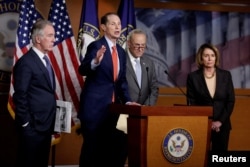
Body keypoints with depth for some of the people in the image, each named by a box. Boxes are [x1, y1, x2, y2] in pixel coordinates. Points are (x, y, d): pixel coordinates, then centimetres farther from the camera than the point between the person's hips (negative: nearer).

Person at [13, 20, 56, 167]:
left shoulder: (44, 60, 14)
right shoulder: (26, 62, -15)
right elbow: (20, 97, -17)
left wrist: (50, 122, 12)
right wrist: (26, 124, -16)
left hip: (45, 125, 9)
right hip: (33, 127, -9)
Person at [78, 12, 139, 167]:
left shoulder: (121, 52, 13)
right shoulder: (96, 46, -9)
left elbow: (122, 80, 15)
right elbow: (82, 70, -23)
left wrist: (127, 101, 2)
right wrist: (95, 61, -42)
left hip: (112, 106, 7)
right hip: (94, 106, -7)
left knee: (110, 148, 10)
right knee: (91, 148, -2)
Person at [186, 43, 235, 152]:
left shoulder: (226, 75, 4)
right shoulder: (193, 77, -1)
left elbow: (231, 101, 3)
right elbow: (192, 102, -1)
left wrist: (220, 121, -7)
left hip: (222, 124, 2)